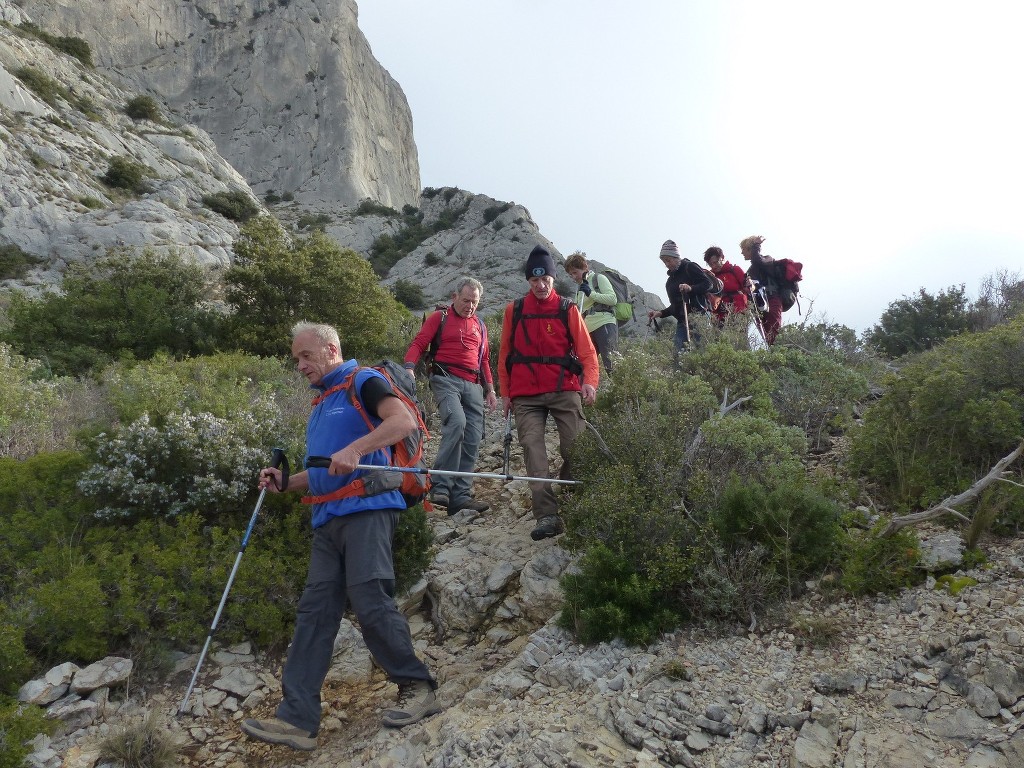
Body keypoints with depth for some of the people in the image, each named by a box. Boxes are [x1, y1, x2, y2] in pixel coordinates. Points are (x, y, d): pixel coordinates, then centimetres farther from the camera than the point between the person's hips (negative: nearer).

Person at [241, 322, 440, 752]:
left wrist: (355, 449, -26)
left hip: (366, 508, -9)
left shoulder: (362, 382, 1)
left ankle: (418, 689, 2)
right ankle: (297, 719, 2)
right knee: (314, 611, 2)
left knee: (370, 603, -14)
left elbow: (405, 420, -17)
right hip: (327, 518, 9)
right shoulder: (321, 403, 26)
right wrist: (285, 483, 12)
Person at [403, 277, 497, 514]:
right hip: (446, 379, -6)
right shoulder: (440, 318, 9)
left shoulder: (479, 325, 25)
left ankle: (460, 495, 2)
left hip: (473, 386, 6)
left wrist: (490, 389, 21)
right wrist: (409, 367, -18)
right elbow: (419, 343, 0)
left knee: (472, 440, -2)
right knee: (456, 421, -30)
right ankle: (440, 486, -28)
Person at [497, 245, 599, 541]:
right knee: (533, 450, -11)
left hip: (564, 391, -1)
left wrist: (589, 381, -18)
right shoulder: (514, 310, 10)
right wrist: (505, 393, 10)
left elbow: (586, 350, 0)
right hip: (525, 396, 1)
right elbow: (505, 354, 14)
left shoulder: (568, 310, 5)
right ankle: (547, 516, -15)